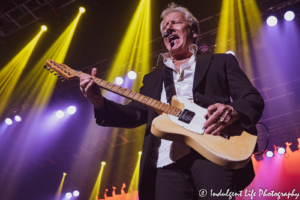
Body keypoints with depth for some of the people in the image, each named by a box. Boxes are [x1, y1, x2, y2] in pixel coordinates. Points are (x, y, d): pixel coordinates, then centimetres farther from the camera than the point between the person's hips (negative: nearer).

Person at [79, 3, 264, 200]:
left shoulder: (221, 62, 17)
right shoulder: (153, 78, 27)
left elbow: (254, 99, 8)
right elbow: (134, 114, 17)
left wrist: (233, 111, -16)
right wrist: (100, 102, -2)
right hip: (167, 164, 4)